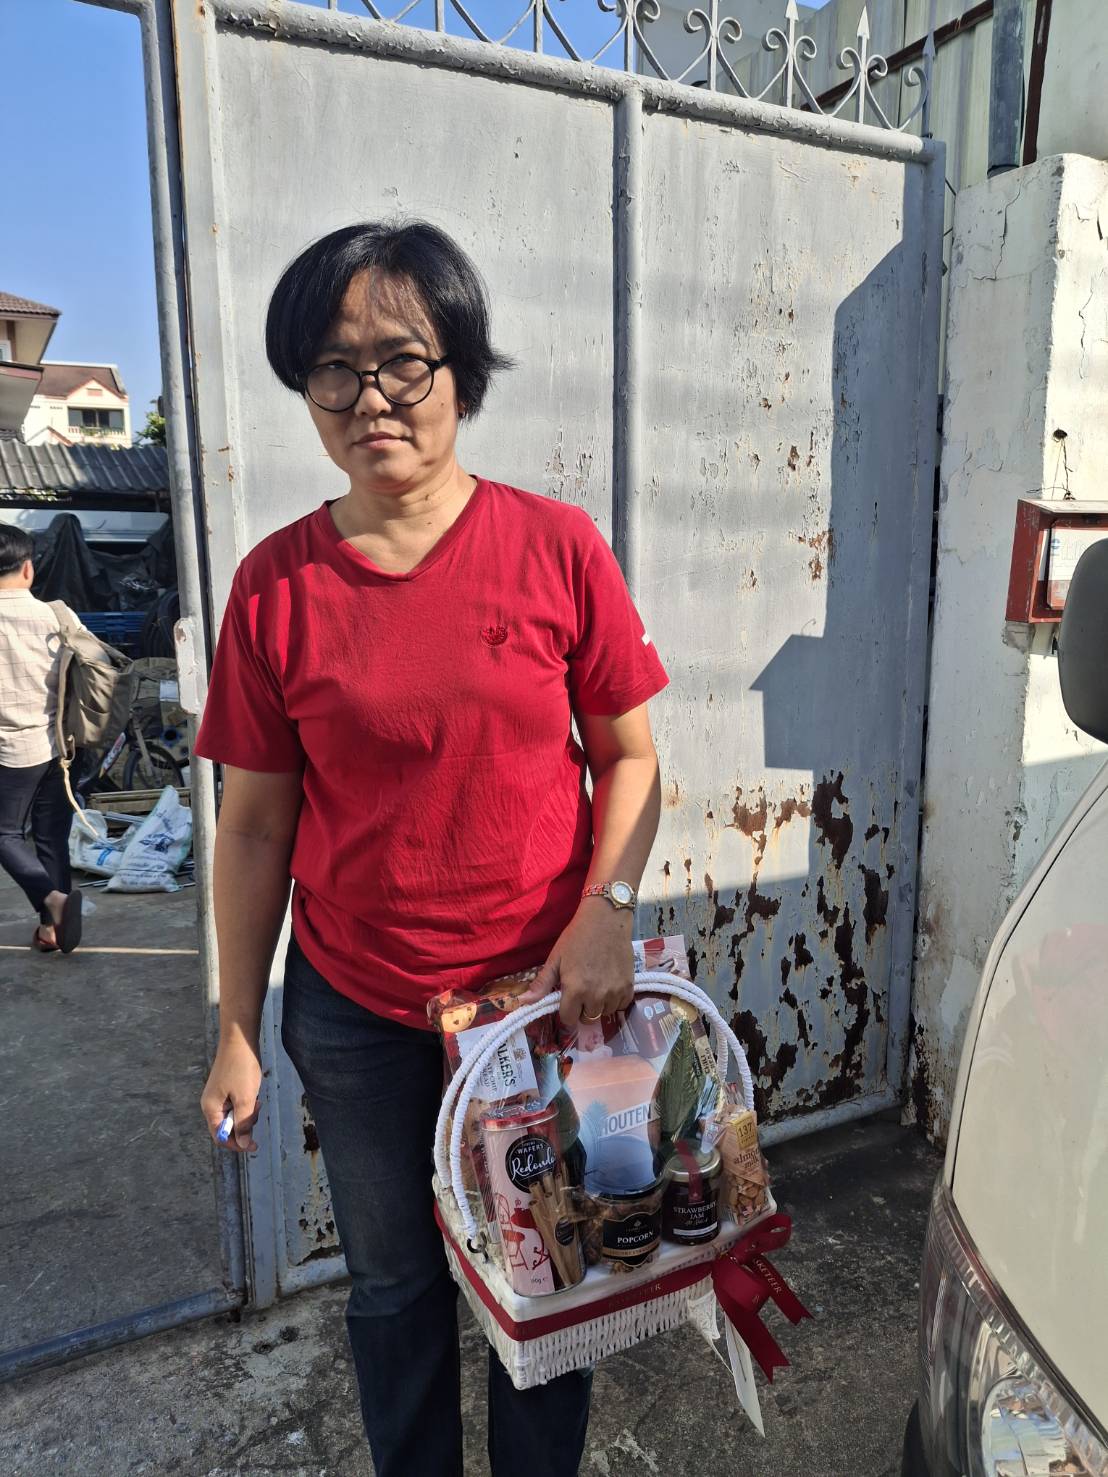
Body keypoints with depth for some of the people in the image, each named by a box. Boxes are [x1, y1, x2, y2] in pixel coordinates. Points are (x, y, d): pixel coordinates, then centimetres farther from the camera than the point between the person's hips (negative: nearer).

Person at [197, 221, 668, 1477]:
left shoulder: (555, 546, -8)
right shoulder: (277, 583, -6)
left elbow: (630, 759, -2)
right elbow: (255, 824, -1)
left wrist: (604, 915, -17)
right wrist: (237, 1029, 2)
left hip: (540, 991, 0)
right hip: (353, 1009, 1)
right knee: (394, 1287, 22)